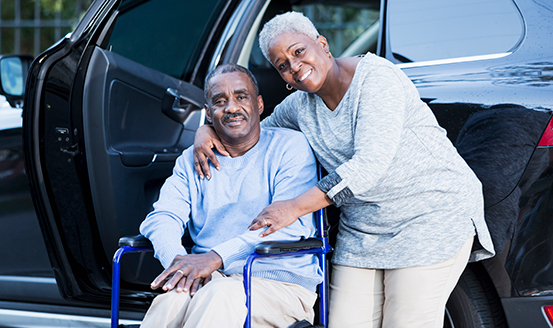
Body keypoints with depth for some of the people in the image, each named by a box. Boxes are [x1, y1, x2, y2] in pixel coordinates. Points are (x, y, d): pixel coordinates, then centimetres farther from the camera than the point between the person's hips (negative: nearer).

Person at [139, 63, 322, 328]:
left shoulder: (291, 146, 3)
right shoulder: (192, 160, 19)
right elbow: (164, 216, 6)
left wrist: (216, 257, -22)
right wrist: (178, 260, -19)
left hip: (280, 283, -3)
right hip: (210, 278, 3)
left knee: (222, 295, -37)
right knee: (174, 299, -33)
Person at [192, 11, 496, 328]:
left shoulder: (375, 77, -16)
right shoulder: (300, 106, 7)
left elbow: (371, 163, -27)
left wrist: (295, 207, -28)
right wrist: (207, 130, 4)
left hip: (433, 217, -7)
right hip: (360, 231, 7)